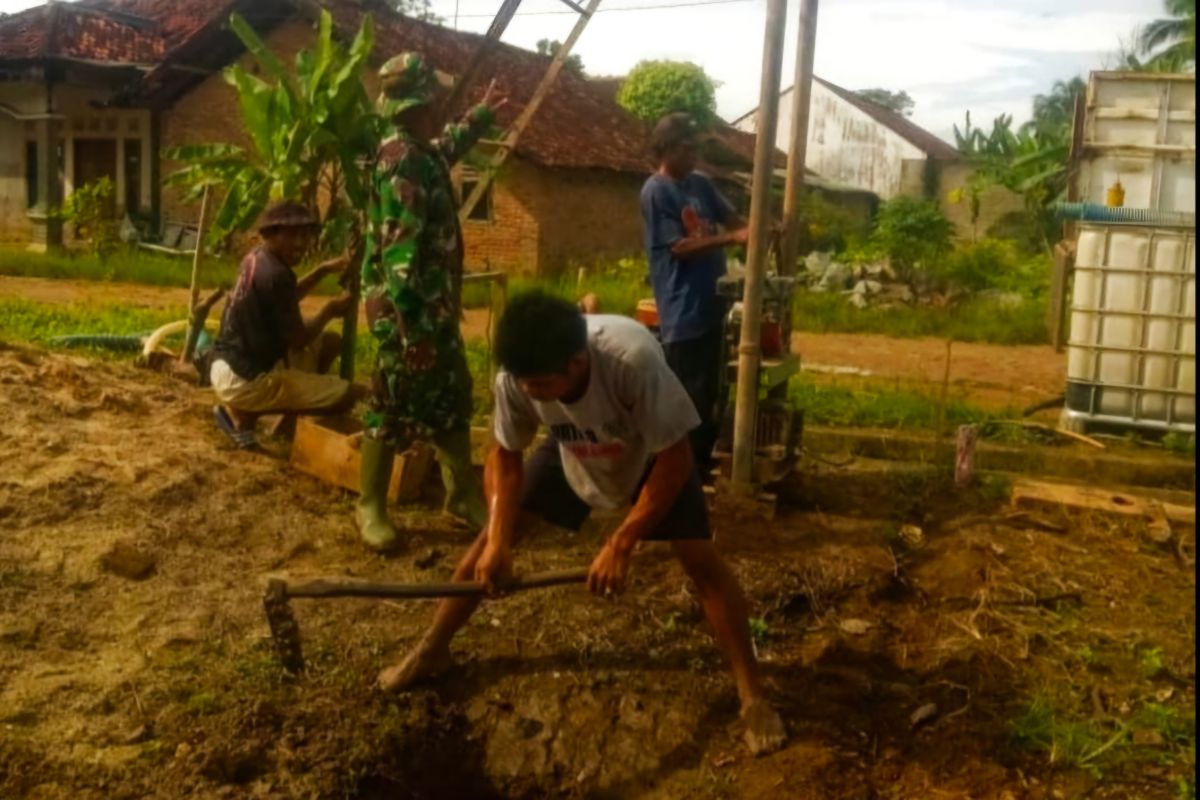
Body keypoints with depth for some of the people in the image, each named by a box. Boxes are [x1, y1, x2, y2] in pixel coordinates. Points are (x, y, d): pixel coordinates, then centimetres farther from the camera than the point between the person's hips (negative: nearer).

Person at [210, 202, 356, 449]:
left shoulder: (256, 258, 6)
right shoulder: (276, 274, -23)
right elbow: (298, 340, -17)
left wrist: (323, 271, 17)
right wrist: (330, 310, 0)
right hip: (245, 379, -10)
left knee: (330, 342, 18)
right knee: (346, 395, -6)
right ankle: (243, 413, -2)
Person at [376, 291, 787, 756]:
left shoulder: (633, 359, -43)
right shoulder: (517, 375, -31)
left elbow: (674, 457, -33)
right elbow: (505, 455, -14)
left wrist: (622, 543, -35)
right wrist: (498, 542, -26)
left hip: (654, 454, -3)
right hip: (573, 453, 3)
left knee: (700, 560, -15)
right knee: (493, 536, -2)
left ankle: (751, 694, 1)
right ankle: (431, 650, 17)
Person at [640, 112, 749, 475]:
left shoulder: (701, 183, 12)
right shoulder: (655, 192, -12)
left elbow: (730, 217, 16)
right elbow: (680, 246, -16)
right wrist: (732, 239, -22)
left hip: (711, 303, 8)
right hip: (683, 310, -8)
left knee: (710, 388, 16)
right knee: (687, 394, -1)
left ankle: (702, 458, 28)